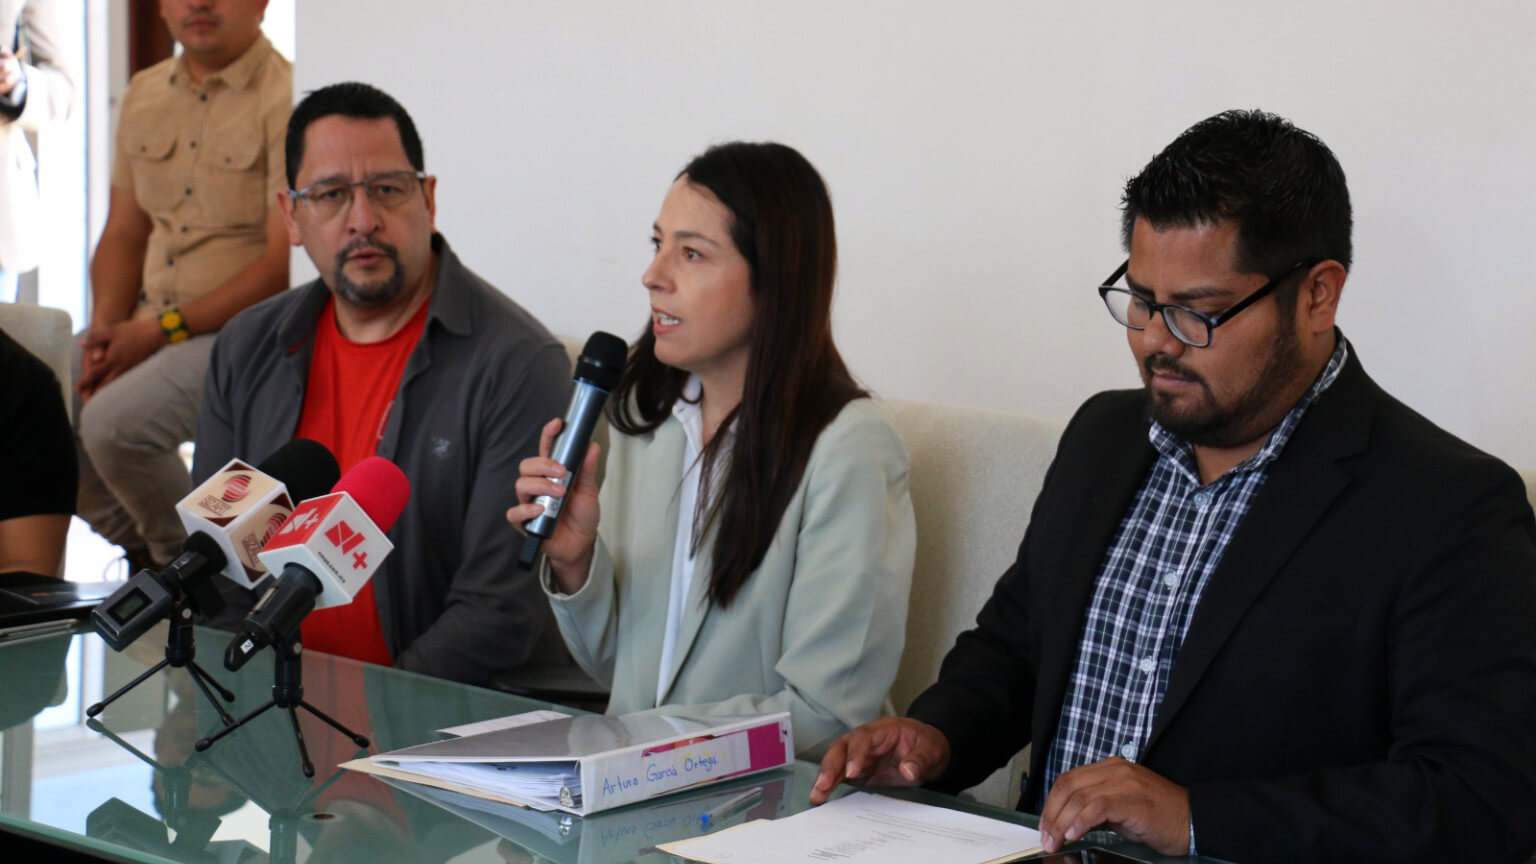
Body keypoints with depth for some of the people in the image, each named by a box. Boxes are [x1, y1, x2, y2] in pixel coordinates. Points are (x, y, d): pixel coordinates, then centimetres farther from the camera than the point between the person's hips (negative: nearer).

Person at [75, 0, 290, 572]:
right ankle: (145, 554, 11)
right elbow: (124, 233, 16)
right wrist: (105, 331, -4)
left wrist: (162, 330, -18)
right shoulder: (144, 94, 12)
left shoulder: (286, 97, -12)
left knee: (115, 420, -27)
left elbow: (285, 262, -17)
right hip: (152, 323, 8)